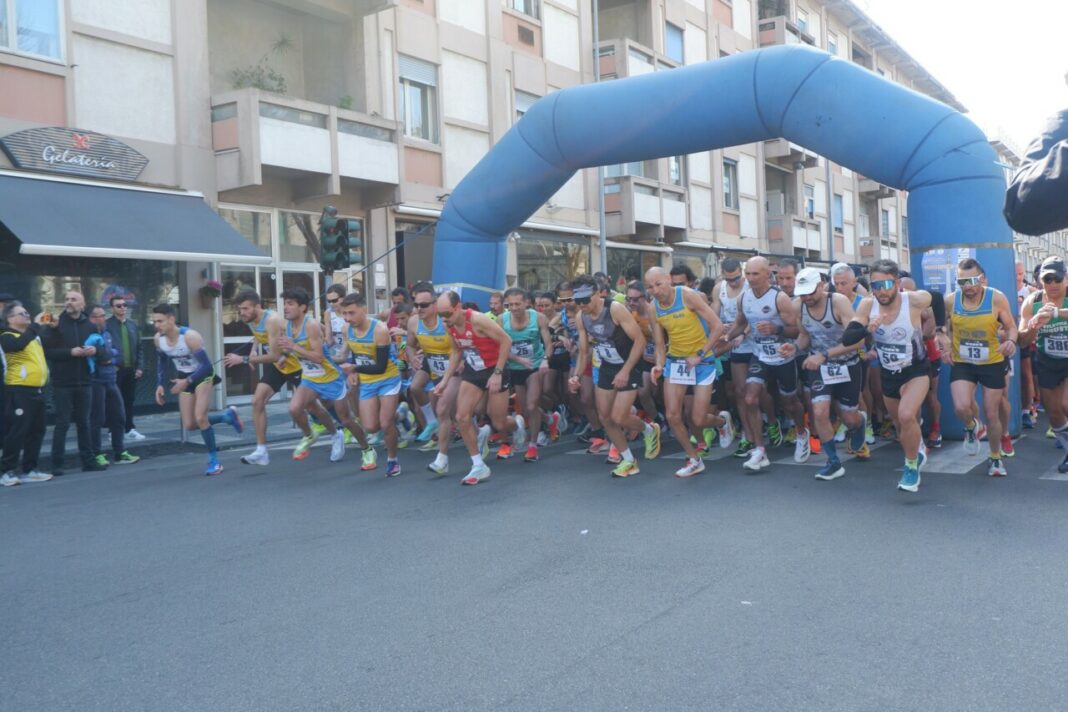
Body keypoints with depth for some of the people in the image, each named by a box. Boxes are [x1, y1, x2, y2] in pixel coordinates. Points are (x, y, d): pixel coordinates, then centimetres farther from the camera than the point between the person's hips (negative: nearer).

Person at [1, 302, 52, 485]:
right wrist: (35, 327, -29)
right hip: (19, 390, -8)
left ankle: (30, 470, 19)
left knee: (36, 431, 11)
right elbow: (19, 344, -30)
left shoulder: (34, 334, 18)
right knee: (17, 431, -8)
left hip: (37, 389, 8)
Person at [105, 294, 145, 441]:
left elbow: (139, 347, 13)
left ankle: (129, 429, 19)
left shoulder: (133, 324, 12)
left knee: (129, 400, 11)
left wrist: (140, 367, 6)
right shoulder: (107, 325, -6)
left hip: (131, 370, 5)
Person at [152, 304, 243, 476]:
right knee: (189, 425, 4)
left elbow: (207, 365, -28)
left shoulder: (190, 336, -30)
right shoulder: (158, 339, -11)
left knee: (200, 418, -18)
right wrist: (160, 384, -1)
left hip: (203, 375, -6)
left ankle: (214, 460, -1)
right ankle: (228, 415, 27)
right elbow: (163, 362, 9)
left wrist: (187, 381, -33)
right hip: (184, 378, 7)